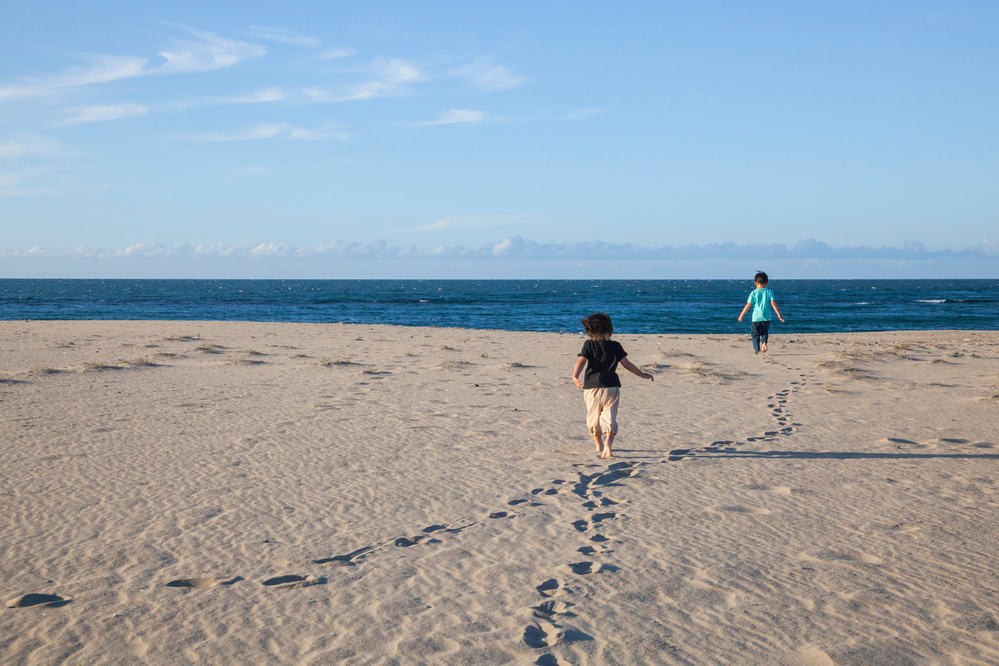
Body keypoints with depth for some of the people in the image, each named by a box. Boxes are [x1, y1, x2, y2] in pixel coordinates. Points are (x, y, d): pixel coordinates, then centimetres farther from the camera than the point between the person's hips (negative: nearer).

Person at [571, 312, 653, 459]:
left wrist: (575, 377, -29)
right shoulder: (615, 346, 2)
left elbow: (581, 361, -16)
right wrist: (642, 374, 16)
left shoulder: (589, 345, -2)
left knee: (593, 419, 18)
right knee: (609, 418, 0)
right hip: (611, 388, 0)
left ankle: (599, 446, 33)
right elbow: (626, 364, 4)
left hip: (591, 388, 0)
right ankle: (608, 443, -26)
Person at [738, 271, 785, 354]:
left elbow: (748, 305, -2)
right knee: (765, 332, 17)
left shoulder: (753, 293, -1)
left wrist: (741, 315, 6)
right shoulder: (769, 292, 2)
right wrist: (779, 315, -5)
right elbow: (773, 303, -6)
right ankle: (764, 342, -11)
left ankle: (757, 349, -4)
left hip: (756, 317, -1)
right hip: (766, 317, 1)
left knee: (755, 334, 8)